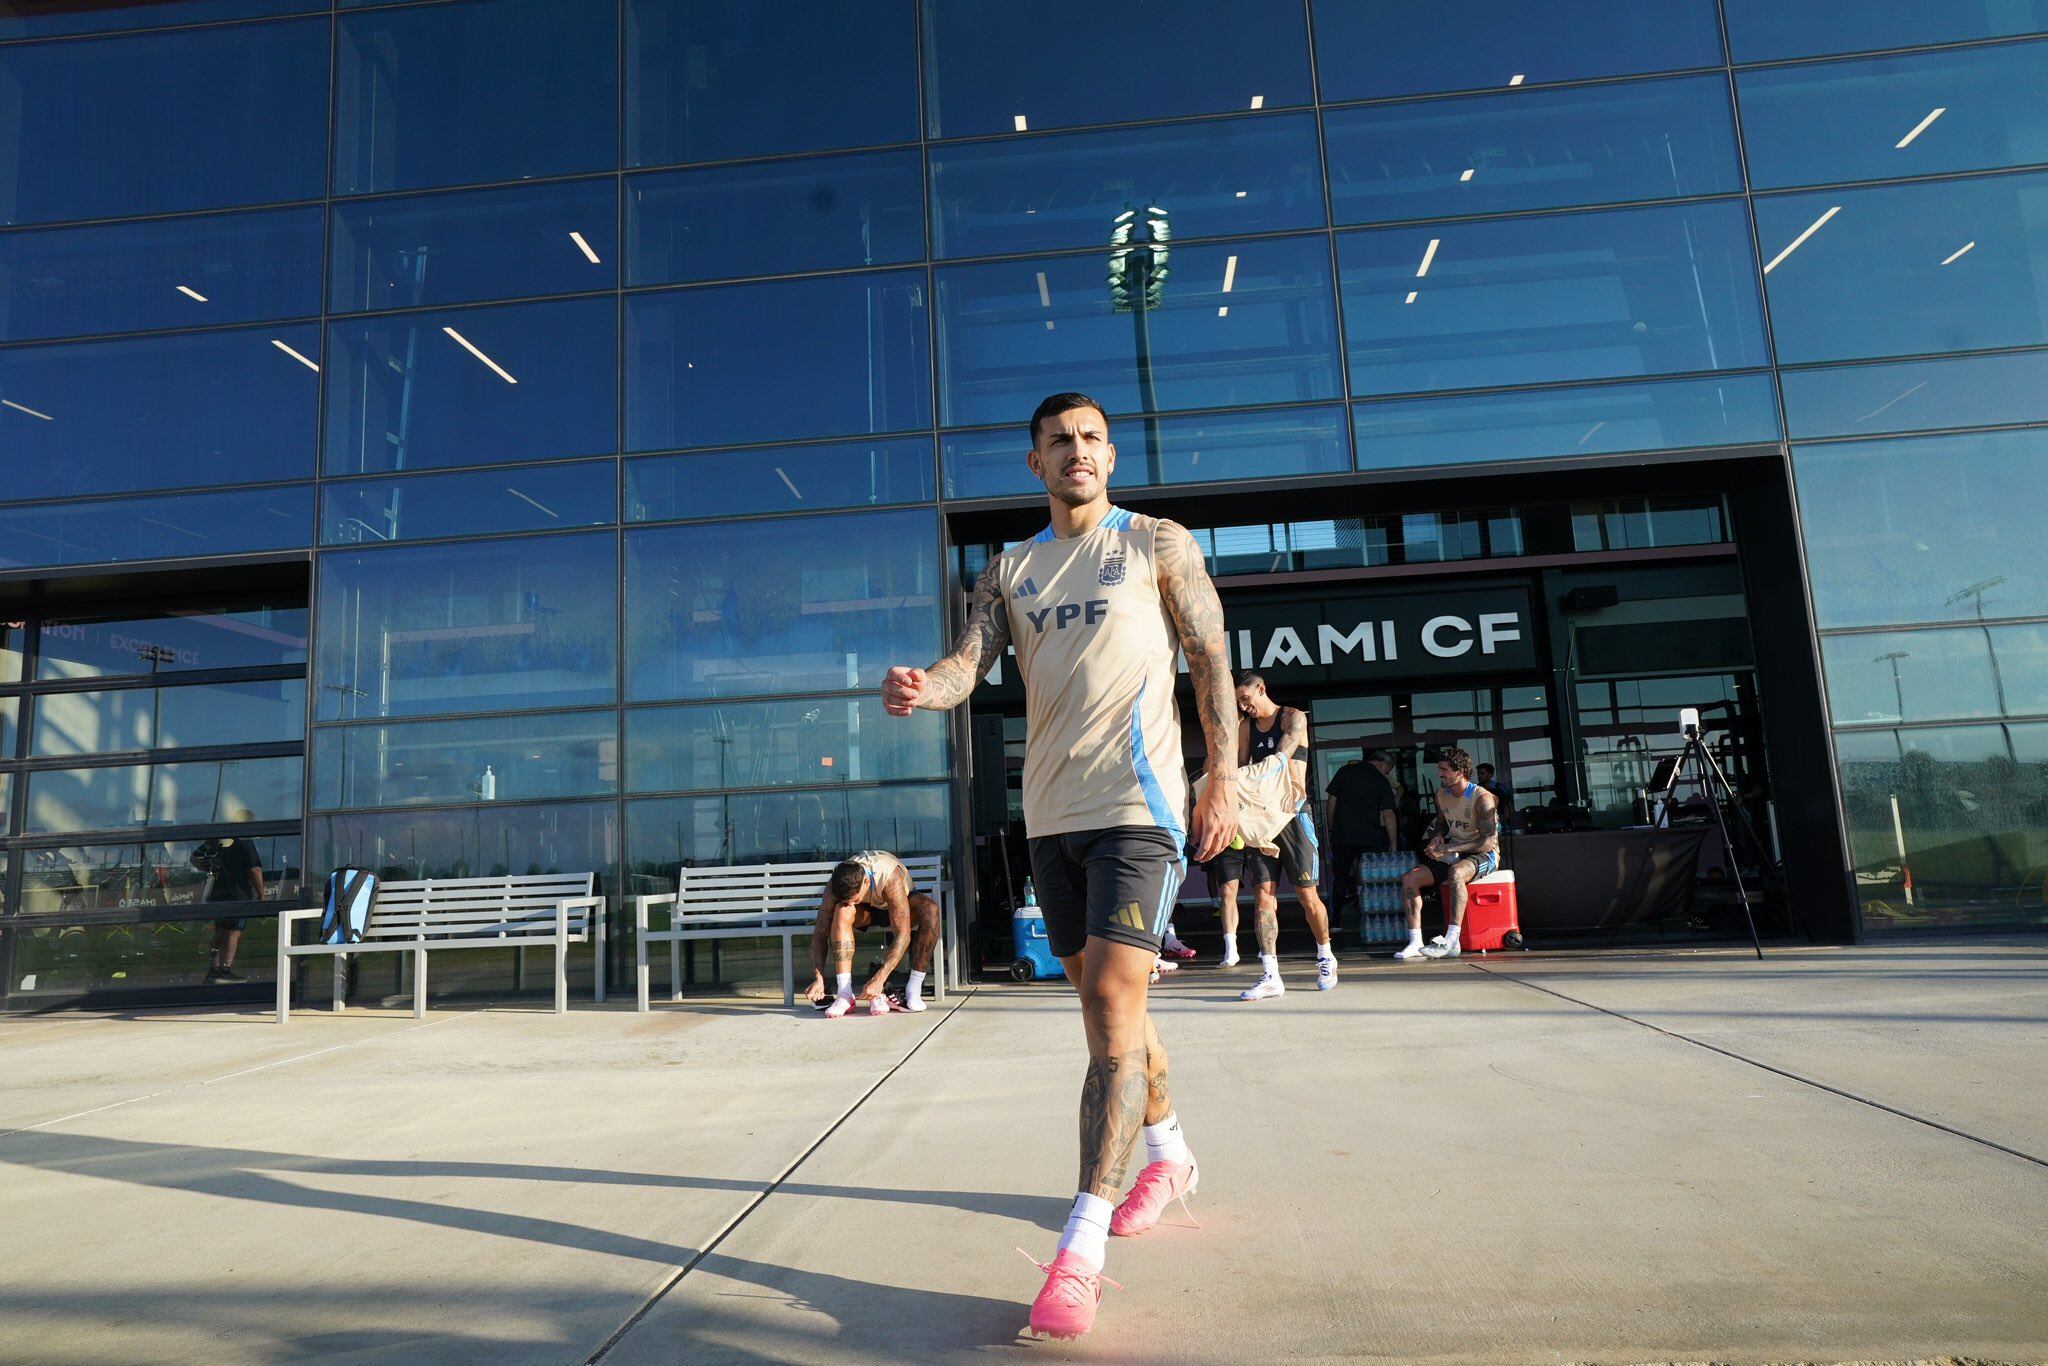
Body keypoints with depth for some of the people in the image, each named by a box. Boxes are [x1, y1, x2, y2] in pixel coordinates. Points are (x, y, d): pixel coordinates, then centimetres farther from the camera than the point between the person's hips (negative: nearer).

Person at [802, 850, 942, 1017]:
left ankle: (913, 989, -27)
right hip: (866, 911, 2)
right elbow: (820, 934, -26)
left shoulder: (890, 877, -41)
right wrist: (818, 978, -40)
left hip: (900, 905, -2)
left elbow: (902, 935, -43)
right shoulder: (834, 886, -31)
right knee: (842, 911, -34)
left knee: (930, 909, -36)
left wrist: (879, 979, -49)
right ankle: (844, 994, -34)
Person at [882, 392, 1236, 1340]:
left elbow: (1210, 662, 2)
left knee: (1114, 1003, -14)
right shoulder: (1009, 571, 13)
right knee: (1102, 1000, 15)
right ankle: (1169, 1154, 38)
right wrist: (922, 689, -22)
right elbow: (968, 664, 2)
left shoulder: (1157, 544, 4)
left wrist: (1223, 778, -5)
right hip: (1051, 811, 5)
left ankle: (1080, 1252, -12)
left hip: (1138, 803, -5)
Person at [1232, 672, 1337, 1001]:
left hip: (1293, 812, -4)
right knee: (1263, 895, -5)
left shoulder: (1293, 717, 0)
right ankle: (1270, 976, -5)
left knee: (1307, 895, 1)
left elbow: (1279, 760, -16)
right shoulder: (1245, 727, 15)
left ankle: (1326, 957, 24)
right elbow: (1239, 768, 7)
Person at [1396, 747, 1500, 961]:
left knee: (1456, 873, -40)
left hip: (1484, 855, -7)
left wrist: (1448, 849, -26)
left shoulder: (1482, 798, -17)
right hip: (1453, 855, 7)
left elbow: (1488, 841, -23)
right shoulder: (1441, 794, 5)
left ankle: (1451, 942, -40)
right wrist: (1437, 838, -1)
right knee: (1408, 878, -11)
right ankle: (1415, 943, -15)